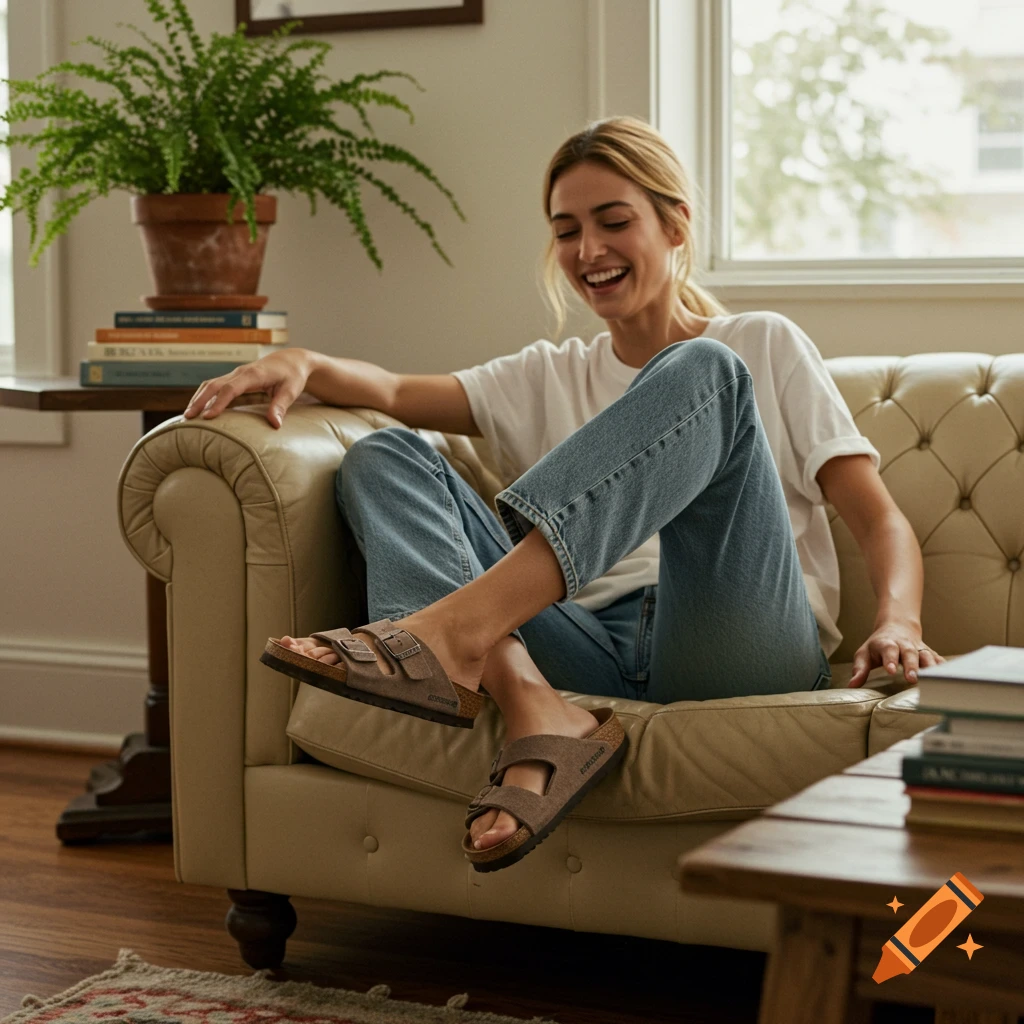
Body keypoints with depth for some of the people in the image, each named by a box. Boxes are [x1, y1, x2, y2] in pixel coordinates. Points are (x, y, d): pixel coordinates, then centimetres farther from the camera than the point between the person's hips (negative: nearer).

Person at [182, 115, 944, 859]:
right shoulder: (549, 379, 28)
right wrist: (303, 364, -11)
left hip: (746, 653, -3)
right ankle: (524, 697, -37)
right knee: (382, 456, -8)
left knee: (702, 374, -23)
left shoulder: (765, 347, 19)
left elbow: (884, 523, 9)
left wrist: (898, 623, -11)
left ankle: (455, 625, -37)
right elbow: (397, 394, 11)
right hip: (598, 654, 3)